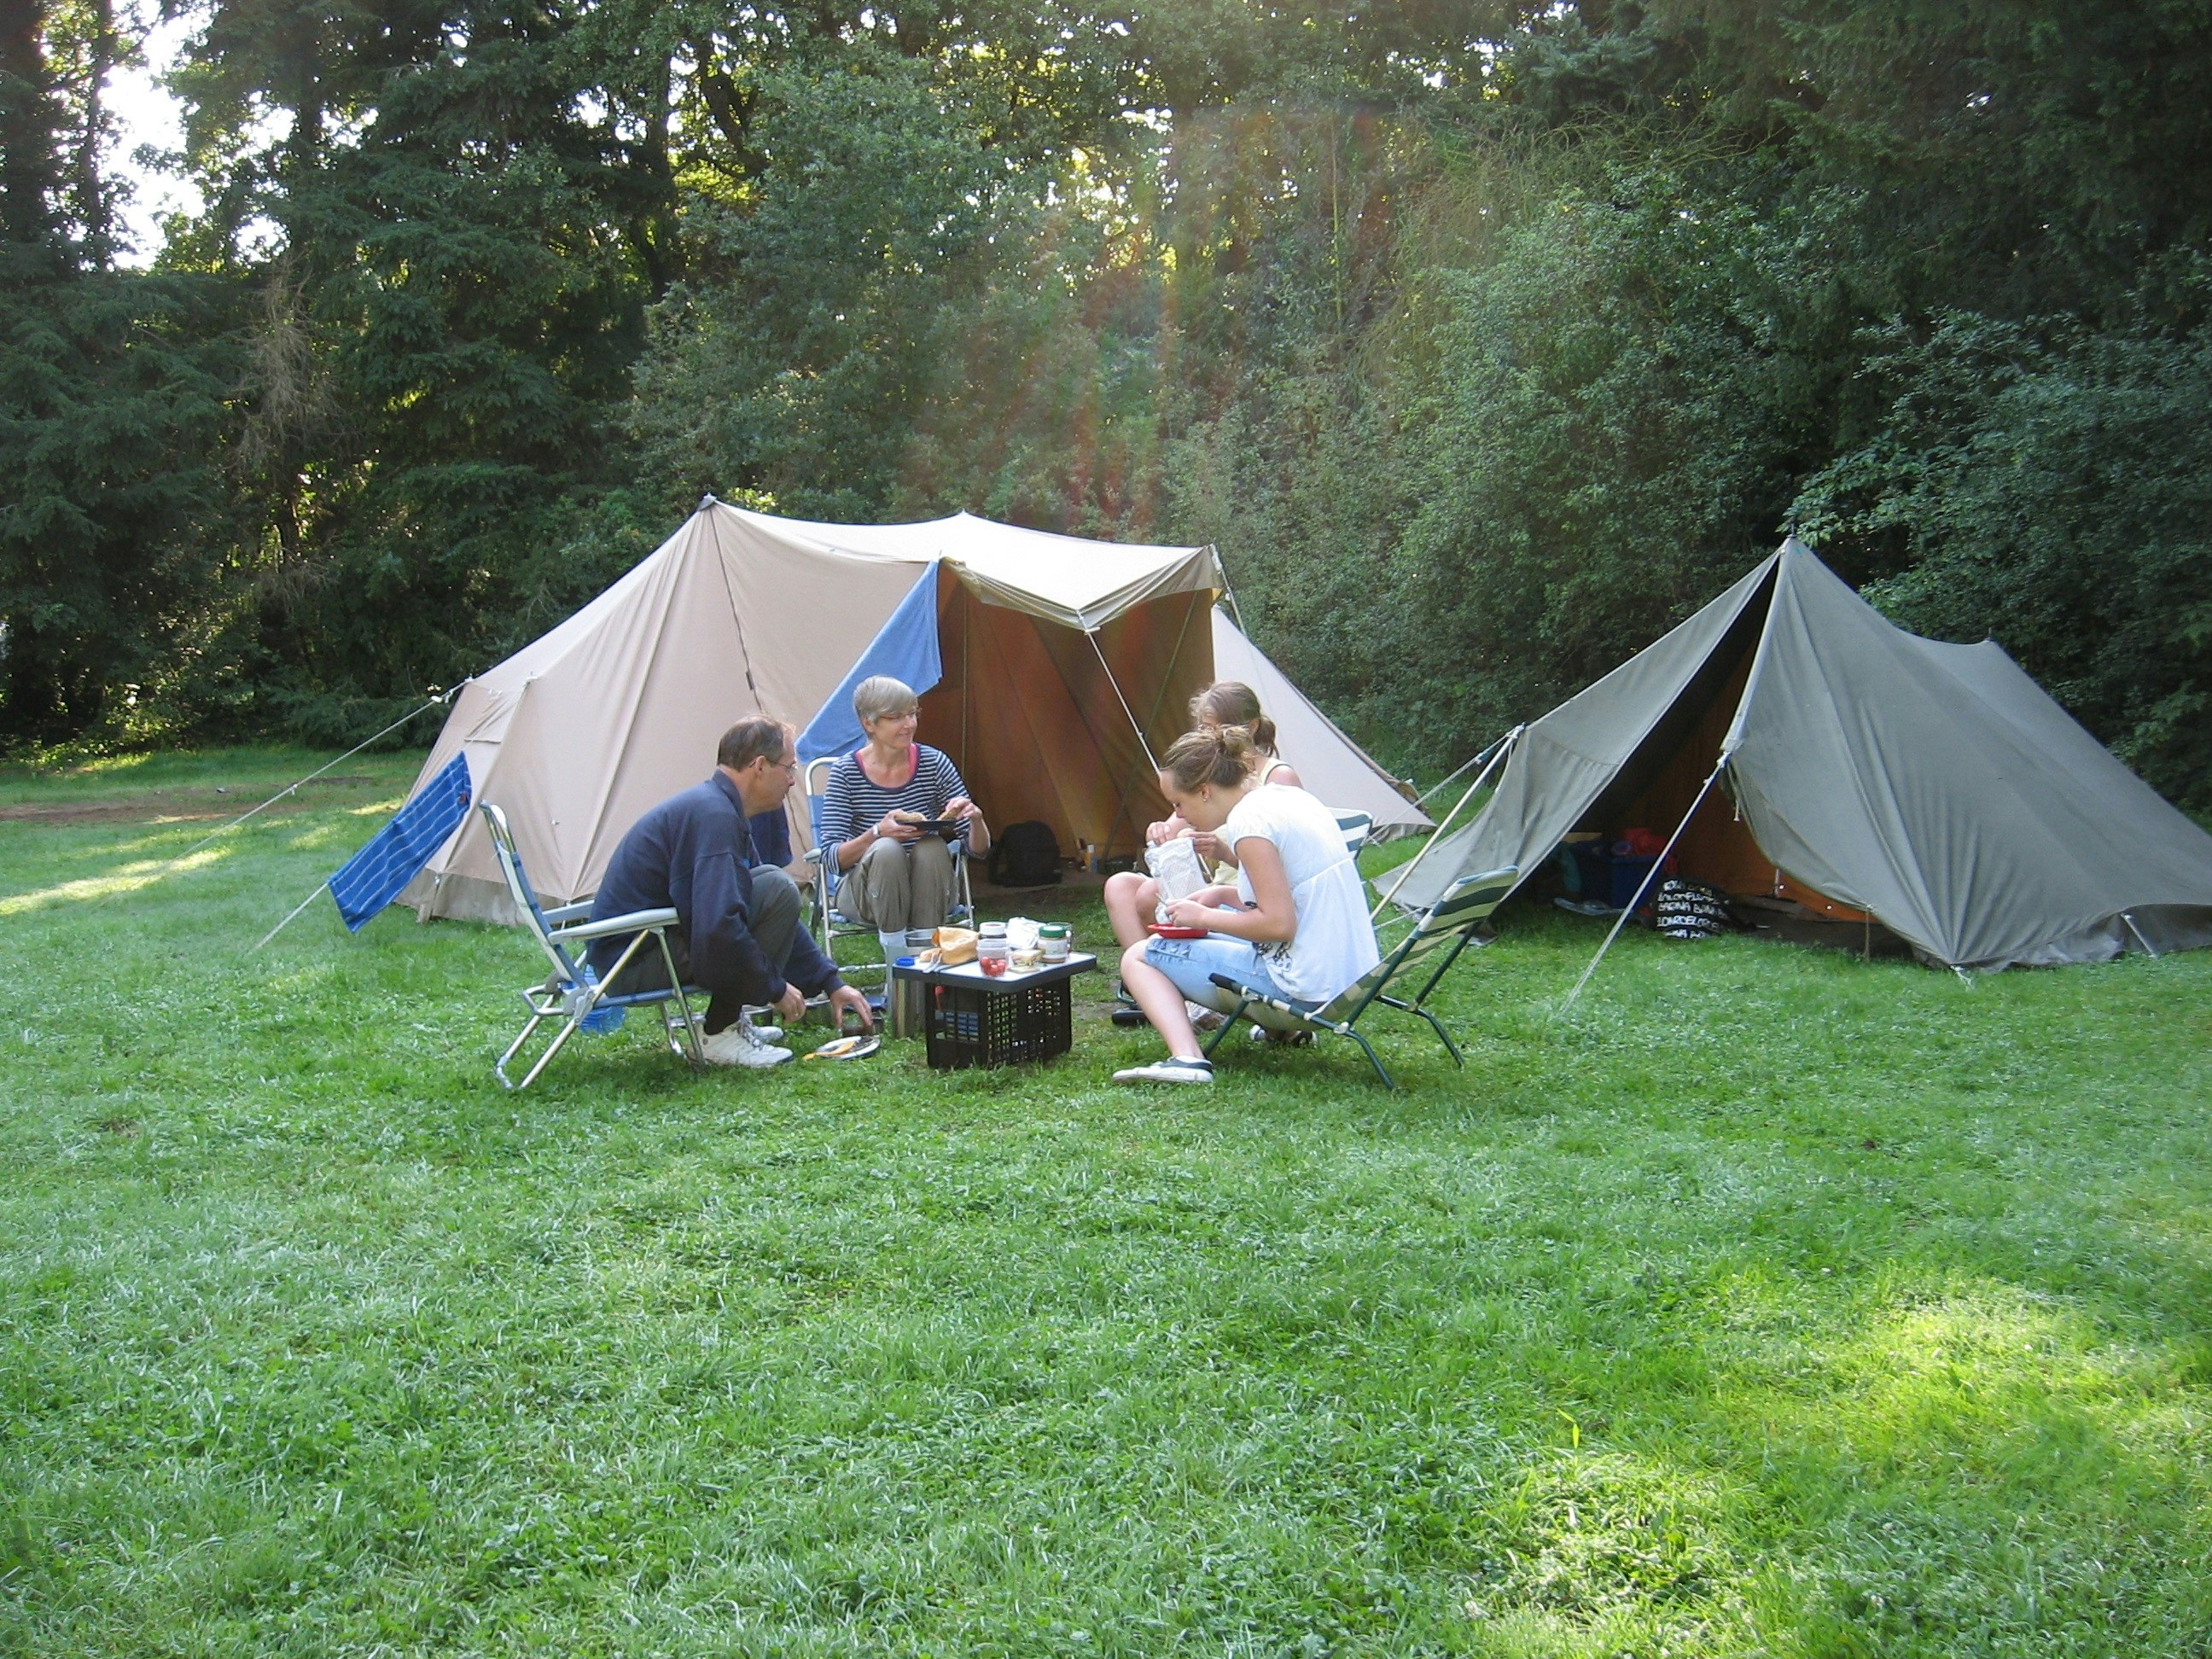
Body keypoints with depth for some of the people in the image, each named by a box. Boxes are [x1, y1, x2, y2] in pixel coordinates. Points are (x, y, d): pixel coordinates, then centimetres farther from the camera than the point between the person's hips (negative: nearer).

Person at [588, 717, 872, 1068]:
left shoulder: (715, 807, 15)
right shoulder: (713, 815, -18)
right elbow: (718, 927, -28)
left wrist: (831, 984, 19)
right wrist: (774, 988, -14)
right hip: (634, 963, -10)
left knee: (774, 894, 19)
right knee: (777, 890, -17)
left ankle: (726, 1021, 11)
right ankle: (720, 1035, -11)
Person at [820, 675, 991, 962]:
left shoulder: (934, 763, -5)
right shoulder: (846, 773, -9)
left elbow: (977, 849, -3)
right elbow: (832, 858, -14)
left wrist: (975, 818, -26)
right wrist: (877, 834, -31)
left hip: (926, 894, 2)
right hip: (862, 893, -2)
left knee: (933, 847, -30)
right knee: (886, 850, -33)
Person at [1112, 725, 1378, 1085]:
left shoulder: (1248, 819, -15)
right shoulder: (1289, 797, 11)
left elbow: (1278, 924, -20)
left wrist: (1203, 917, -7)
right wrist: (1221, 895, 14)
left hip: (1305, 992, -10)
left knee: (1138, 957, 1)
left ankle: (1187, 1057, -21)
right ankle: (1284, 1028, 21)